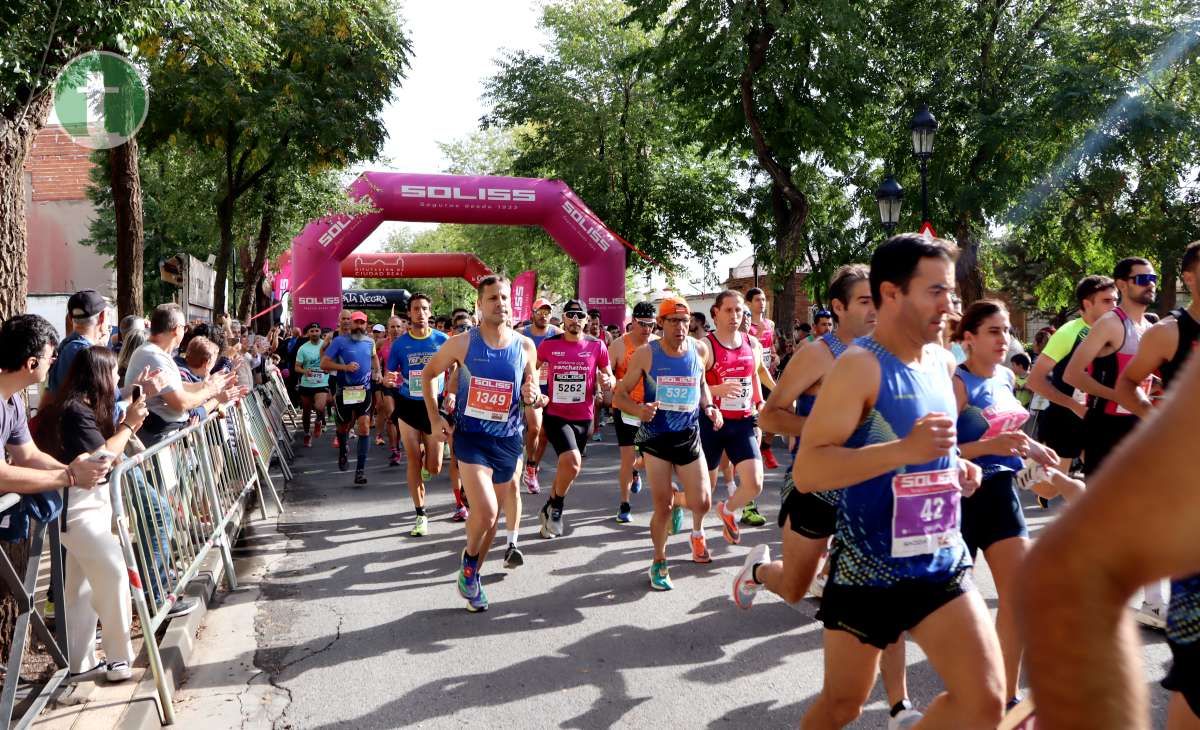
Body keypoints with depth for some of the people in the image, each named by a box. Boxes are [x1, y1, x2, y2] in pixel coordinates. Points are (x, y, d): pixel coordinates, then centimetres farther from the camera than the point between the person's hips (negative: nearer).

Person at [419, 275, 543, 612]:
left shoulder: (525, 346, -1)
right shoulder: (461, 343, -8)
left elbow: (532, 394, 10)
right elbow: (428, 374, 7)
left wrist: (533, 397, -14)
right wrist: (435, 418, 0)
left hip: (509, 438, 3)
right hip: (471, 436, -3)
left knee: (492, 514, 13)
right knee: (485, 511, -19)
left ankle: (472, 576, 33)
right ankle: (469, 560, 13)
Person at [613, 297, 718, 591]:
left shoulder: (700, 349, -1)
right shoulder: (645, 354, -10)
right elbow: (619, 394, -5)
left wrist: (709, 407, -1)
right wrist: (638, 409, -26)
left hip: (689, 436, 2)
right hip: (655, 437, -2)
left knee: (702, 502, 1)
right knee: (663, 507, -1)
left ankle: (697, 531, 39)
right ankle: (659, 563, 23)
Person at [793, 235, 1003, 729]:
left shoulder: (942, 363, 7)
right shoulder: (859, 366, -17)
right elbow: (806, 471, -26)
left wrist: (954, 469, 3)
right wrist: (905, 450, -33)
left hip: (942, 562, 6)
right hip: (867, 570, -6)